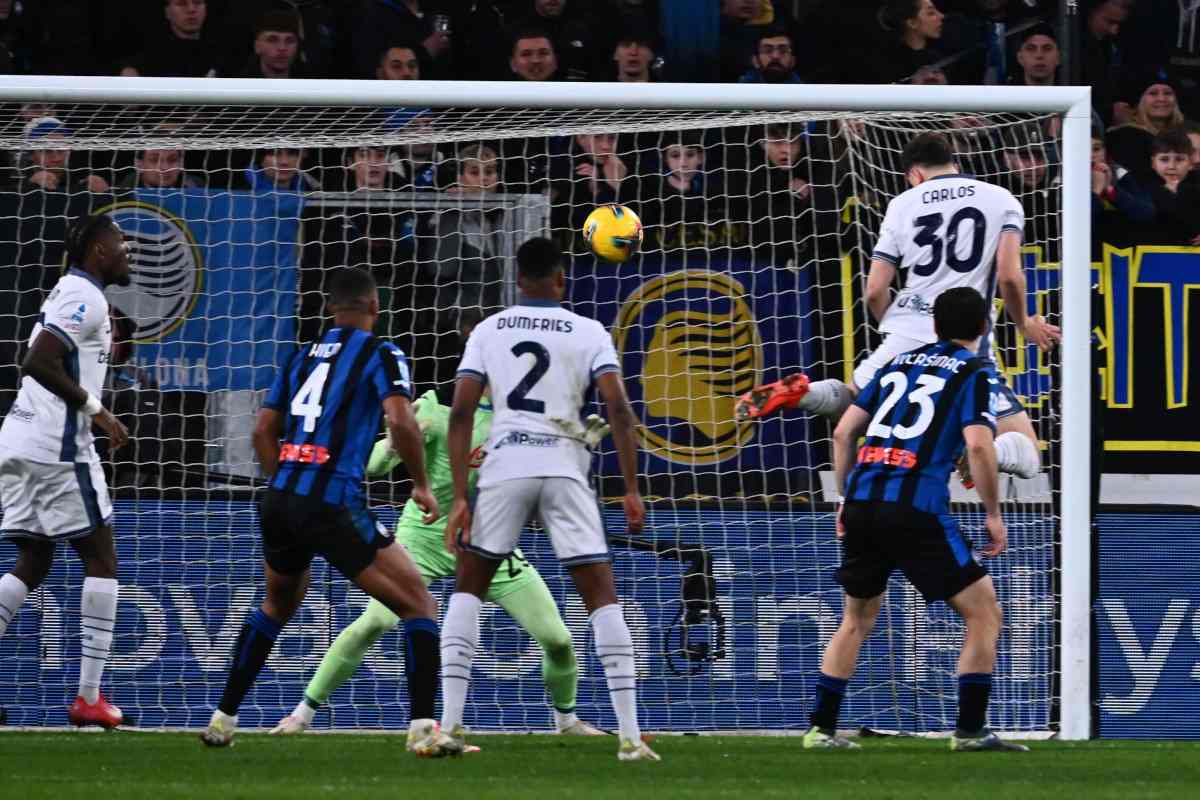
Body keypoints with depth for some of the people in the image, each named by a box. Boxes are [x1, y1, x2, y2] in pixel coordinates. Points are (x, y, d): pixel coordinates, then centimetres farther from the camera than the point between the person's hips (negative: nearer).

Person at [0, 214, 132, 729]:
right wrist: (94, 409, -20)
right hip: (56, 446, -9)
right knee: (101, 560, 0)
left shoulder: (66, 293, 19)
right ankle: (89, 697, -3)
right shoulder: (85, 299, -11)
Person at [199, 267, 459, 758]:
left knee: (278, 605, 31)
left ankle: (222, 720, 31)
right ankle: (423, 729, -12)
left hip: (279, 500, 6)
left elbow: (263, 431, 19)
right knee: (418, 605, 1)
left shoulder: (301, 357, 18)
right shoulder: (380, 354, 1)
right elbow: (401, 423, -13)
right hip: (333, 505, -6)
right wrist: (422, 486, -1)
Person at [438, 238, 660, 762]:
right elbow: (619, 411, -5)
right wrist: (632, 491, -1)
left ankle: (450, 723, 3)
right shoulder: (588, 333, 7)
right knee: (601, 595, 4)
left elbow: (460, 415, 2)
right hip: (564, 467, -1)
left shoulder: (488, 331, 11)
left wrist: (459, 497, 2)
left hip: (504, 464, 1)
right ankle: (630, 735, -5)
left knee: (468, 585, 16)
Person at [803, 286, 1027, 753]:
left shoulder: (900, 363, 20)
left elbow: (843, 432, 17)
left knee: (856, 621, 22)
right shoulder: (973, 373, 4)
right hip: (916, 510, -6)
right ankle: (970, 730, -1)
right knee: (983, 613, 4)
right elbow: (978, 445, -11)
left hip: (861, 502, 6)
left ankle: (821, 728, 18)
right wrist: (993, 514, -1)